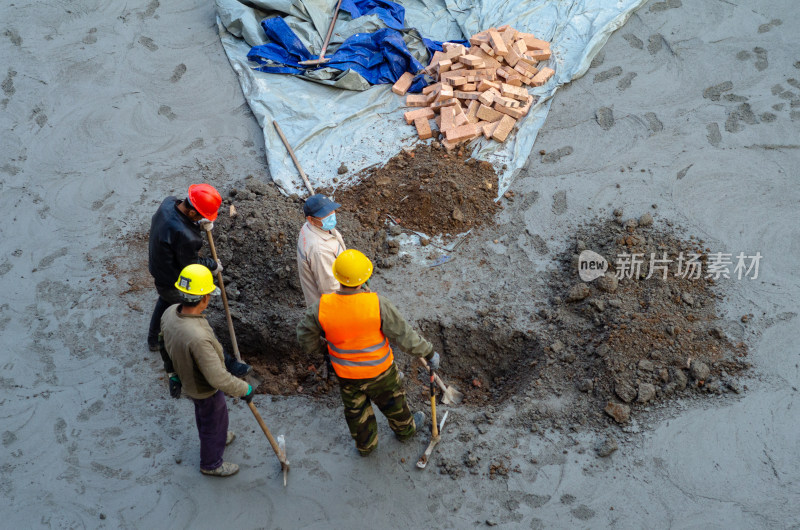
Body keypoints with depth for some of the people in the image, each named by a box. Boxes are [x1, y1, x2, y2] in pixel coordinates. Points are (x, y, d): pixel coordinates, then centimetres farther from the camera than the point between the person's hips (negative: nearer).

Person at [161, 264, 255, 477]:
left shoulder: (170, 313, -22)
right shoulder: (199, 338, -47)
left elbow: (166, 339, 3)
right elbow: (218, 378, -38)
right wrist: (245, 389, -21)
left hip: (186, 377, 7)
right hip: (206, 390, -7)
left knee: (203, 414, 35)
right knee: (214, 423, 21)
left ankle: (217, 438, 64)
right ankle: (211, 464, 47)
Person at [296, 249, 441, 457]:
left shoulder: (322, 307, -25)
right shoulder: (377, 304, -32)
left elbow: (305, 333, -6)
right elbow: (404, 336, -21)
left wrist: (313, 350, 17)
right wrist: (429, 353, -4)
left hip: (346, 375, 2)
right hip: (379, 370, -2)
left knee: (355, 411, 28)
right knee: (392, 402, 29)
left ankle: (365, 445, 52)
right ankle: (404, 429, 57)